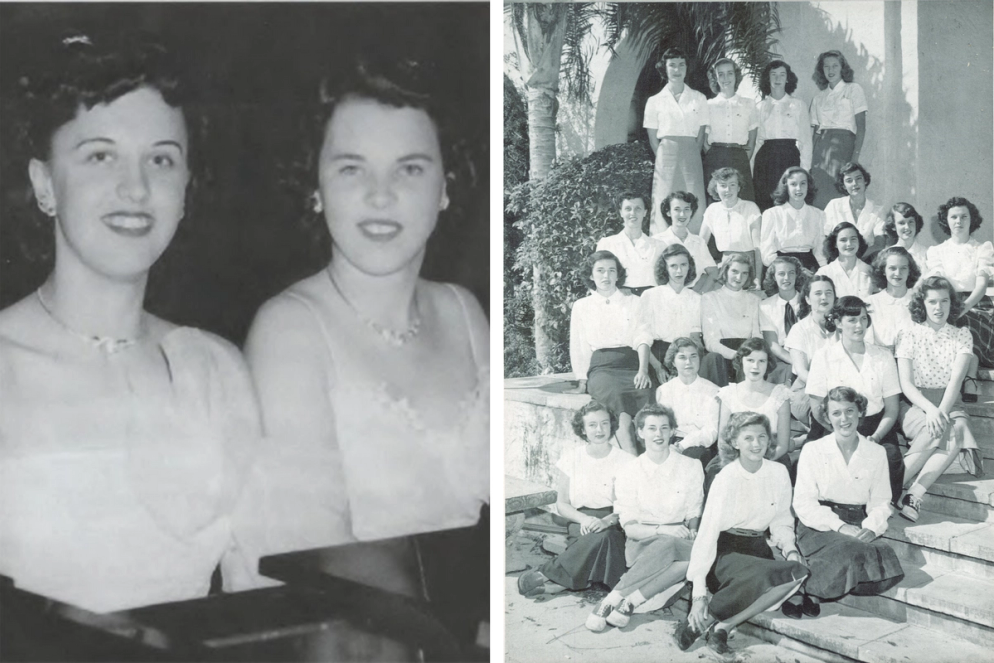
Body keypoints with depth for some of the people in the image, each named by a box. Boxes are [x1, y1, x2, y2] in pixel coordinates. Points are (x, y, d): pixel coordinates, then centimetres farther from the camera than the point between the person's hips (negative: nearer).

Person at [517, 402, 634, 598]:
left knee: (604, 536, -36)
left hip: (615, 525, 0)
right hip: (580, 523, 0)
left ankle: (548, 574, -25)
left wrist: (606, 521, -21)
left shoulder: (626, 461, 5)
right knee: (601, 538, -36)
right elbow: (562, 504, 7)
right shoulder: (571, 458, 8)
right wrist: (584, 519, -14)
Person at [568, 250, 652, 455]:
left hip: (631, 365, 1)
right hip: (600, 367, -1)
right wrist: (582, 380, 2)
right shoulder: (581, 306, 21)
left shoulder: (633, 302, 21)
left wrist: (643, 370, -8)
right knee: (616, 393, -37)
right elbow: (577, 347, 17)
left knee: (645, 393, -35)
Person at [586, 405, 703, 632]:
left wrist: (689, 531, -17)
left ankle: (622, 599, -36)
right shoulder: (630, 472, 5)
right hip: (643, 543, -2)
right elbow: (629, 528, -1)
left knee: (696, 554, -34)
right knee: (666, 544, -36)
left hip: (679, 543, 2)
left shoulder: (690, 469, 8)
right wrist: (662, 530, -19)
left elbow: (693, 517, 7)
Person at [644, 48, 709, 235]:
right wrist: (662, 158, -4)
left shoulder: (699, 99, 9)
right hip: (666, 155, -1)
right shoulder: (655, 101, 7)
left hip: (691, 156, 1)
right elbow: (653, 138, 6)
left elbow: (701, 135, 8)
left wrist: (692, 156, -2)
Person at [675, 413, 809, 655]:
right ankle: (703, 620, -18)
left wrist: (789, 549, -9)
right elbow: (707, 533, -16)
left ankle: (723, 624, -22)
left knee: (797, 573, -26)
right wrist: (699, 592, -21)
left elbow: (781, 522, 13)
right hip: (726, 550, -5)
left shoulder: (779, 473, 1)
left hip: (758, 548, 5)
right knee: (765, 577, -34)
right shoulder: (726, 479, -13)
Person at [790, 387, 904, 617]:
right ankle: (804, 593, -22)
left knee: (885, 554, -29)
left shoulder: (876, 453, 12)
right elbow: (803, 504, -4)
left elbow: (881, 503, 9)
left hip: (859, 526, 4)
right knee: (854, 552, -35)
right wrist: (840, 527, -17)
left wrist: (871, 527, -14)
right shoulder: (812, 450, 3)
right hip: (819, 526, -4)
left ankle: (814, 592, -16)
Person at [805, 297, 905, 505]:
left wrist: (876, 437, -11)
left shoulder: (883, 357, 10)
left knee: (891, 456, -29)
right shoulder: (823, 357, 3)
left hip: (876, 428, 2)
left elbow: (892, 410, 8)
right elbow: (817, 410, 0)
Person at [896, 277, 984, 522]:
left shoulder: (962, 335, 6)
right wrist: (930, 409, -25)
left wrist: (942, 411, -24)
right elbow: (906, 384, -7)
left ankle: (914, 495, -38)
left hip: (949, 404, 2)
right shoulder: (909, 335, 1)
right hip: (915, 404, -2)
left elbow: (956, 379, -7)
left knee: (958, 429, -34)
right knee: (947, 431, -34)